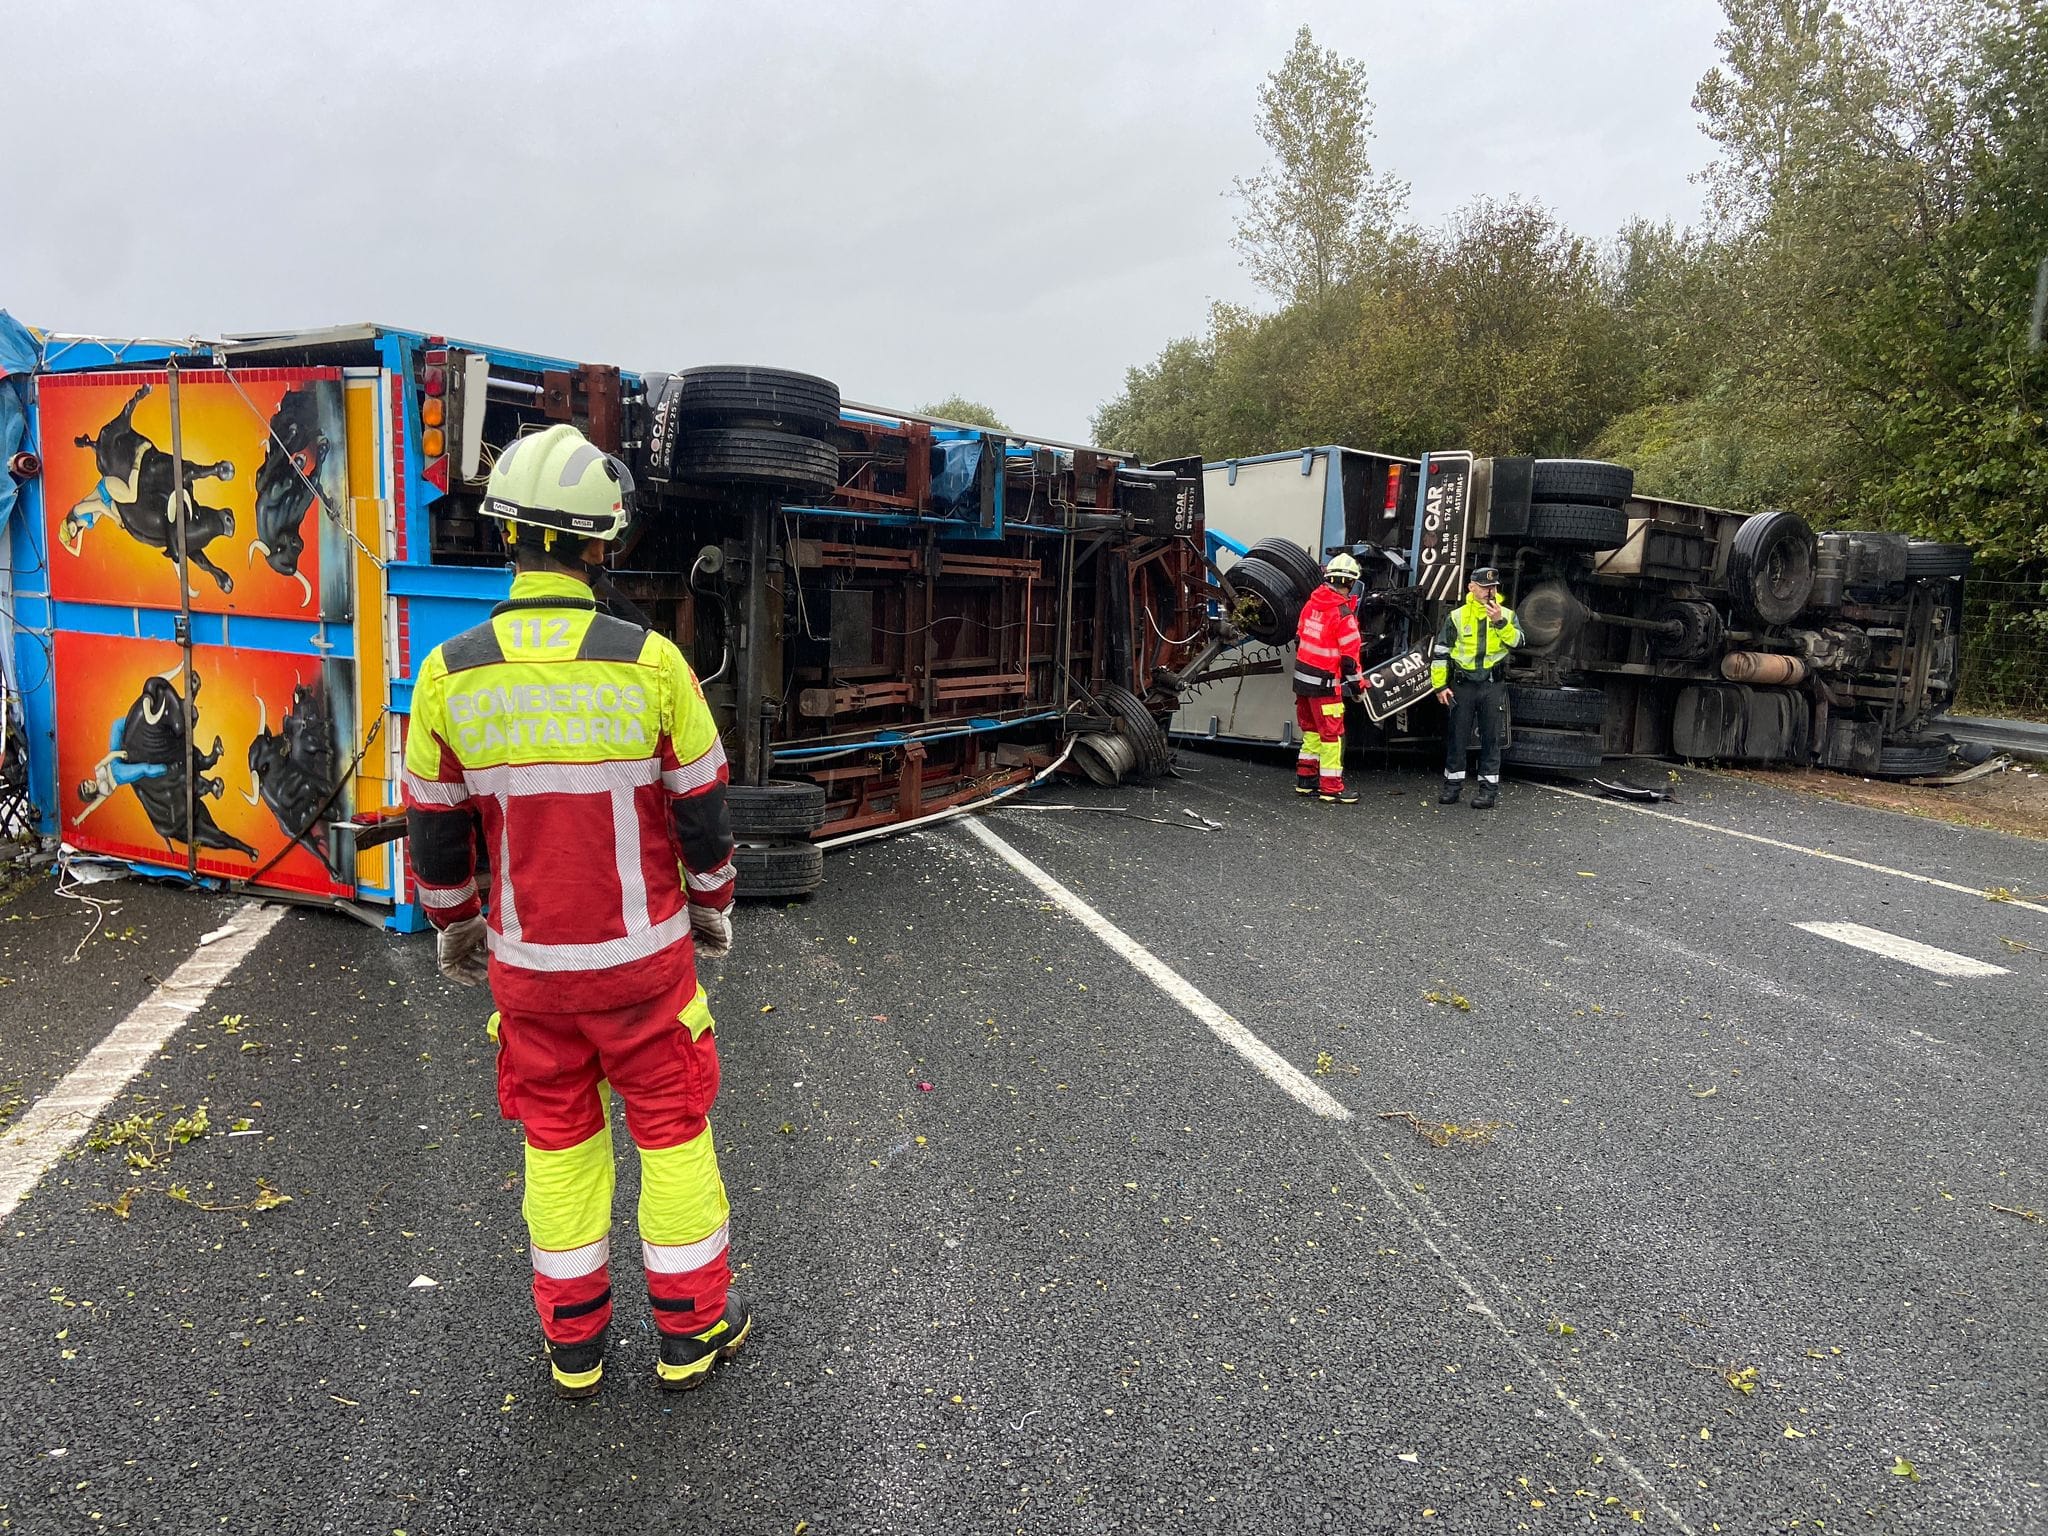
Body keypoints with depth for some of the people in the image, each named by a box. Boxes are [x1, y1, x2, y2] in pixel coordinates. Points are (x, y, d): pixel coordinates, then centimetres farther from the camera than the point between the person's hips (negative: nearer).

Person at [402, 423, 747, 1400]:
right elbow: (701, 808, -6)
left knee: (558, 1141, 18)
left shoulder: (451, 674, -8)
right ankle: (690, 1329, 28)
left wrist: (452, 925, 19)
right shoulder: (650, 662, -15)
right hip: (642, 954, -2)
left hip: (526, 962, 3)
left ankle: (573, 1342, 32)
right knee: (672, 1130, 14)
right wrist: (712, 905, 11)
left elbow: (434, 829, 2)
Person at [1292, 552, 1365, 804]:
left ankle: (1305, 780, 23)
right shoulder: (1343, 614, -17)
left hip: (1302, 677, 8)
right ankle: (1331, 788, 4)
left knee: (1311, 729, 18)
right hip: (1325, 684, -8)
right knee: (1332, 734, 0)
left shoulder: (1310, 604, 4)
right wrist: (1356, 683, -4)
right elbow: (1349, 655, -15)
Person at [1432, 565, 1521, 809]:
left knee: (1490, 738, 3)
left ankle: (1489, 788, 8)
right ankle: (1453, 784, 15)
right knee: (1456, 736, 5)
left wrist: (1500, 622, -22)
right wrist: (1439, 685, 0)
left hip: (1493, 686, 0)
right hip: (1462, 685, 0)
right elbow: (1440, 653, 5)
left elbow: (1516, 641, -10)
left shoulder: (1507, 615, 7)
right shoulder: (1457, 616, 4)